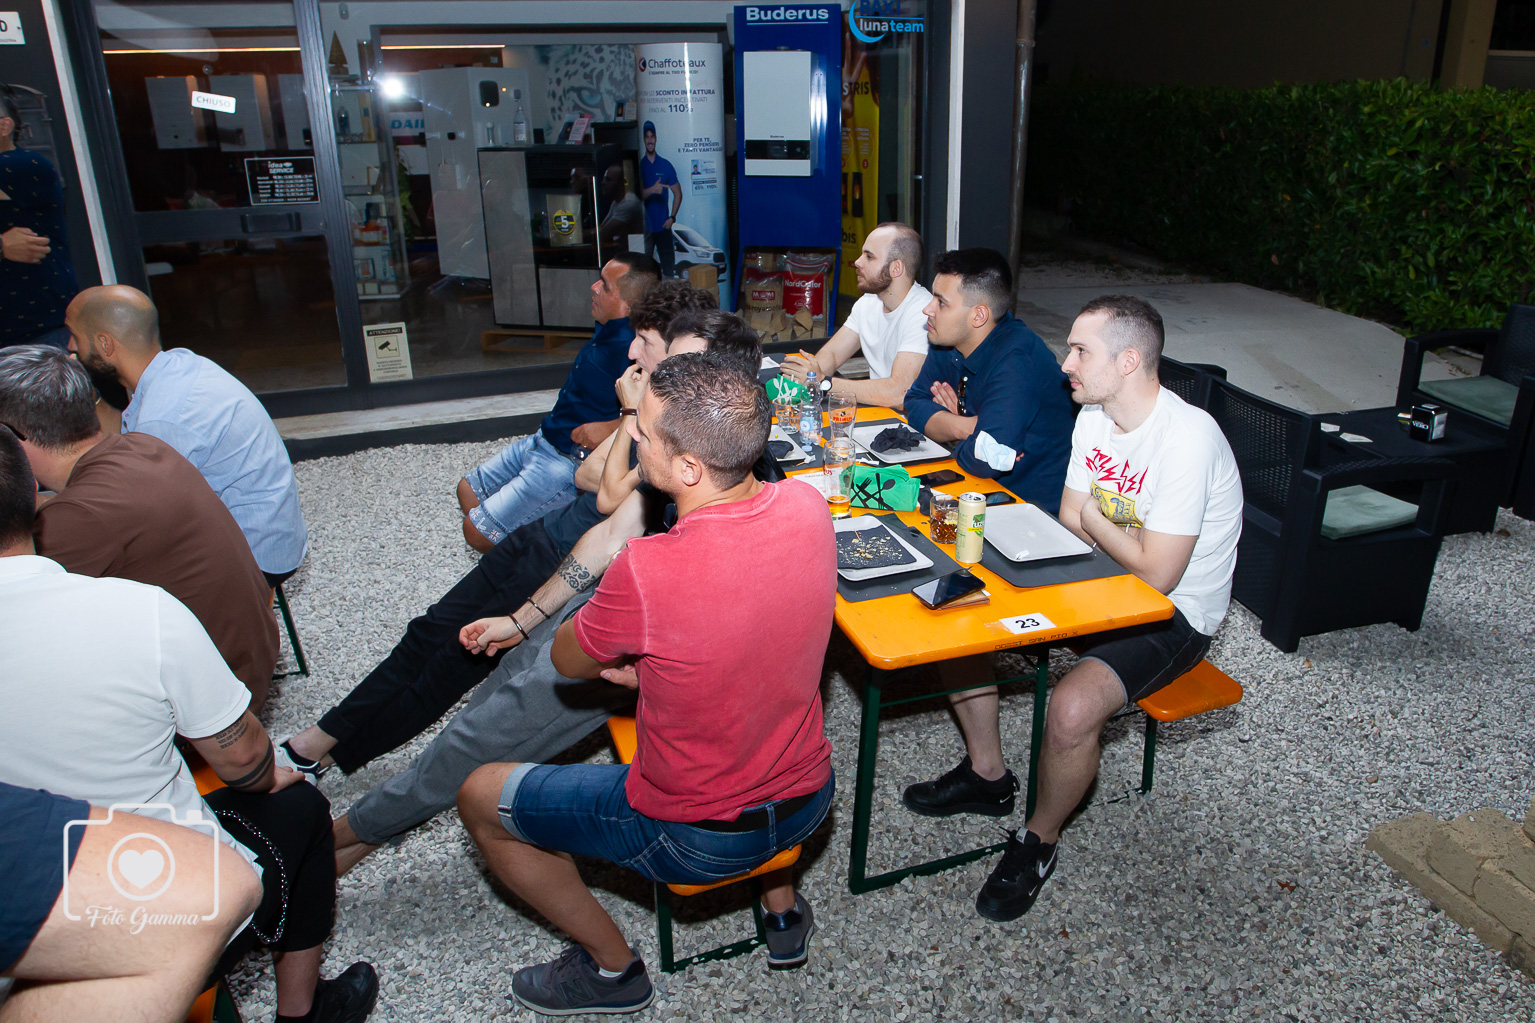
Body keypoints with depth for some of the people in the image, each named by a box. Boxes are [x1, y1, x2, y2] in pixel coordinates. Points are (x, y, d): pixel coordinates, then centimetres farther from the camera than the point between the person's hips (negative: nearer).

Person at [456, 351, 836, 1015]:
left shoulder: (647, 571, -33)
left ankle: (613, 967, 26)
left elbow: (567, 660, -11)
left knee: (480, 798, 12)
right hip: (809, 801, 6)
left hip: (695, 837, -6)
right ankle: (782, 908, 41)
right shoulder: (807, 507, -14)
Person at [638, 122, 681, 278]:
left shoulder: (666, 165, 7)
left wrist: (672, 217, -1)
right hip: (645, 226, -1)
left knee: (669, 268, 1)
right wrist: (652, 190, -28)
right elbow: (638, 194, -8)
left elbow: (678, 193, 10)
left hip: (663, 226, 1)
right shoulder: (639, 165, 2)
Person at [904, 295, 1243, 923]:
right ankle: (985, 772, 15)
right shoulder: (1094, 418, 0)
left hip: (1173, 613, -8)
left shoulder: (1187, 439, -27)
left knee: (1071, 709, -32)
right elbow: (1070, 526, 7)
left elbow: (1156, 573, -26)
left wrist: (1094, 519, -12)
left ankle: (1040, 840, 0)